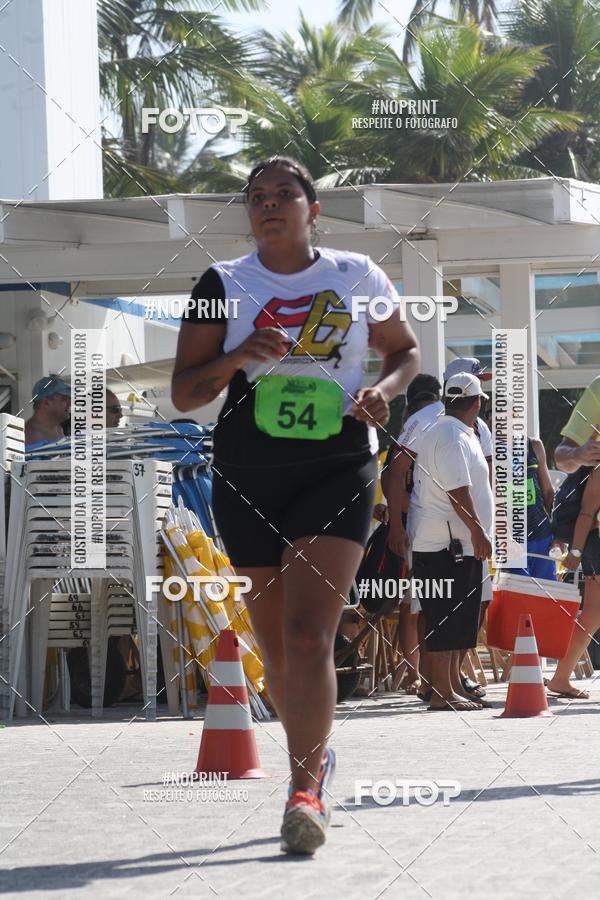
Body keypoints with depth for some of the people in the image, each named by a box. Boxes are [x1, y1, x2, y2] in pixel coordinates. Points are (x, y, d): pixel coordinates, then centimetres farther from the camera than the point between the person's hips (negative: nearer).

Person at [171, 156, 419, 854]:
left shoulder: (357, 277, 4)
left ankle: (306, 789, -15)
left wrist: (382, 392, -3)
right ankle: (313, 758, 35)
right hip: (246, 479, 2)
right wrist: (237, 357, -17)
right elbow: (183, 394, 1)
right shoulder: (222, 285, 3)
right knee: (277, 647, 11)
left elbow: (405, 352, 18)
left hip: (337, 472, -2)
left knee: (308, 638, -18)